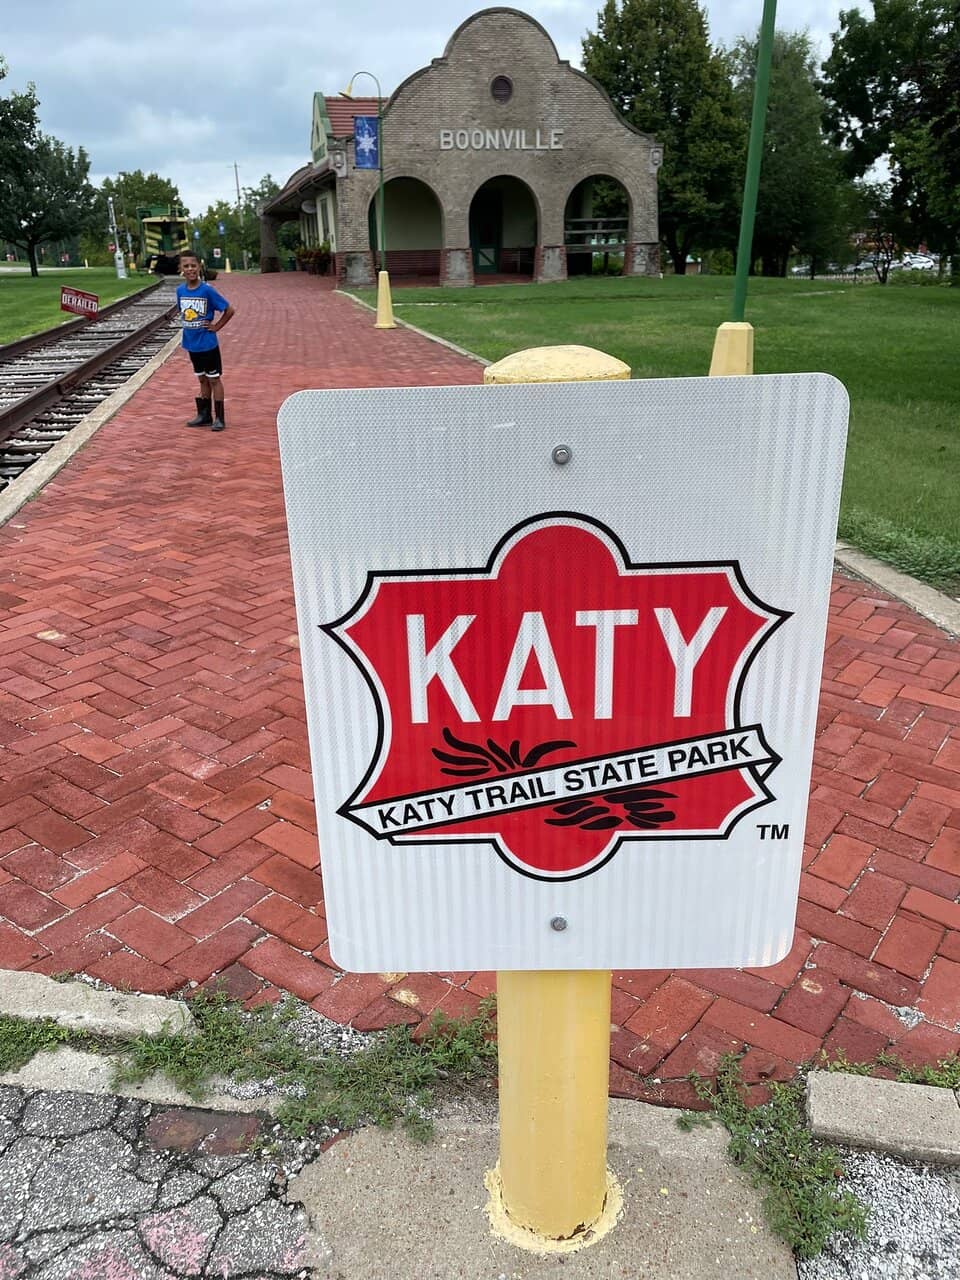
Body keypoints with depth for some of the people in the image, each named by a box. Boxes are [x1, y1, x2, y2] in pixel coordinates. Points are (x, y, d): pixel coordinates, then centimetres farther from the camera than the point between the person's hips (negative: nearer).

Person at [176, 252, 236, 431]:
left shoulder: (207, 290, -15)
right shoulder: (180, 290, 1)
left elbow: (230, 310, -12)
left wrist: (216, 327, -9)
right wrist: (188, 328, 7)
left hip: (207, 343, -5)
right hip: (191, 343, 5)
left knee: (214, 379, 3)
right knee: (202, 379, 16)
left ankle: (219, 418, 9)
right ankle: (204, 415, 26)